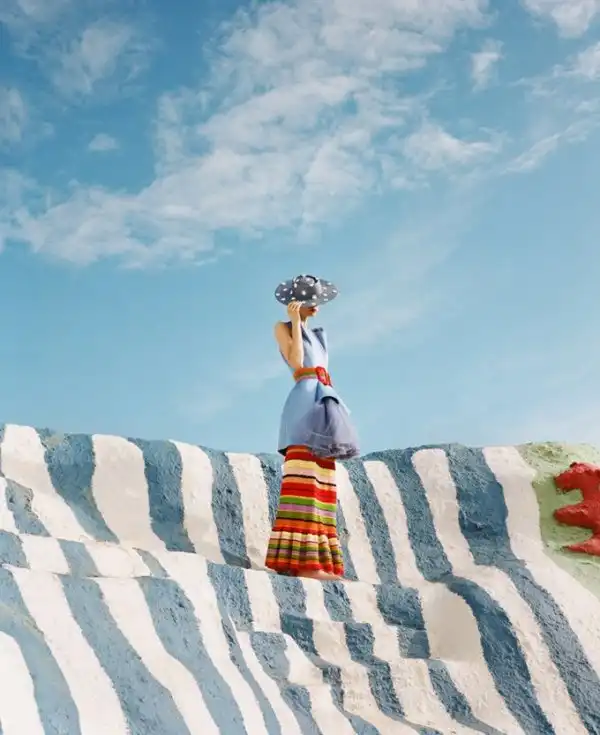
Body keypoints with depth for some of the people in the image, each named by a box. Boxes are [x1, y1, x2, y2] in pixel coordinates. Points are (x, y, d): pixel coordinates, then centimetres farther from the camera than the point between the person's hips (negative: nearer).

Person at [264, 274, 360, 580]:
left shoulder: (318, 334, 27)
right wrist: (295, 322, -6)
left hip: (325, 401, 9)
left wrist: (335, 414, 17)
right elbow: (296, 361, -10)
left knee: (323, 483, 1)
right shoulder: (283, 327, 6)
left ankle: (318, 560, -1)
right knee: (305, 480, -18)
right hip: (305, 400, -9)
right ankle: (303, 560, -25)